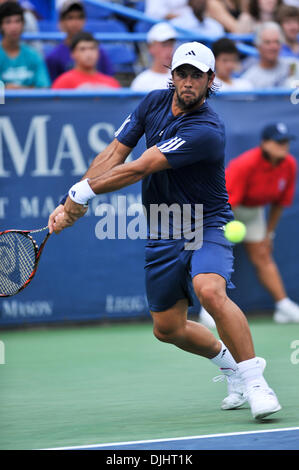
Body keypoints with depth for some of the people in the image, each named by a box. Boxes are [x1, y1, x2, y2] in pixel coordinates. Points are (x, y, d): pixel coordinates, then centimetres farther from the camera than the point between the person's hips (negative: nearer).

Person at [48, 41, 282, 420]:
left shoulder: (206, 130, -24)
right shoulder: (154, 102, 0)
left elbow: (140, 168, -26)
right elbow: (115, 154, 2)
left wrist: (84, 190, -19)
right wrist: (70, 203, -7)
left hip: (206, 229, -7)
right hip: (162, 235, 7)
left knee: (210, 291, -34)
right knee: (167, 328, 10)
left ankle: (253, 379, -24)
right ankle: (230, 364, 36)